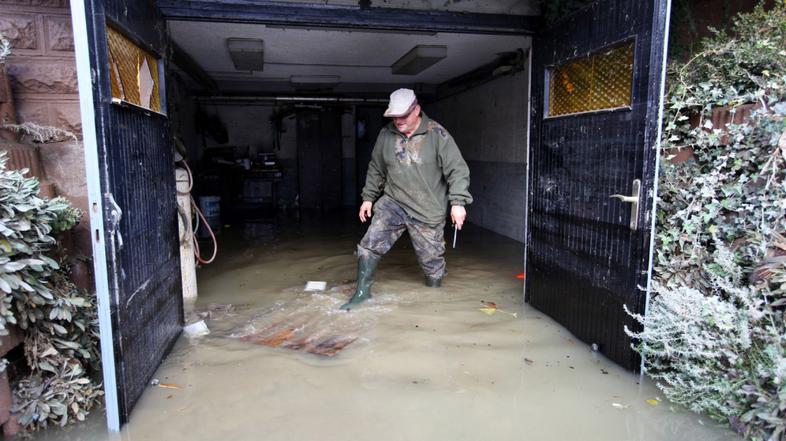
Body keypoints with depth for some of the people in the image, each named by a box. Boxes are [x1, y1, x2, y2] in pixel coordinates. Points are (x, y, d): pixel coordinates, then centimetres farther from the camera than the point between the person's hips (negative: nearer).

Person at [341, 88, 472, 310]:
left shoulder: (437, 135, -11)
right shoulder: (386, 135, 2)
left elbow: (457, 169, -13)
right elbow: (376, 169, 16)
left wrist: (458, 202, -22)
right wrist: (368, 197, 15)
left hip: (428, 210, -3)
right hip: (392, 203, 3)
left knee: (431, 256, 6)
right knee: (370, 243, -11)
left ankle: (435, 293, 36)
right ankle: (362, 291, 3)